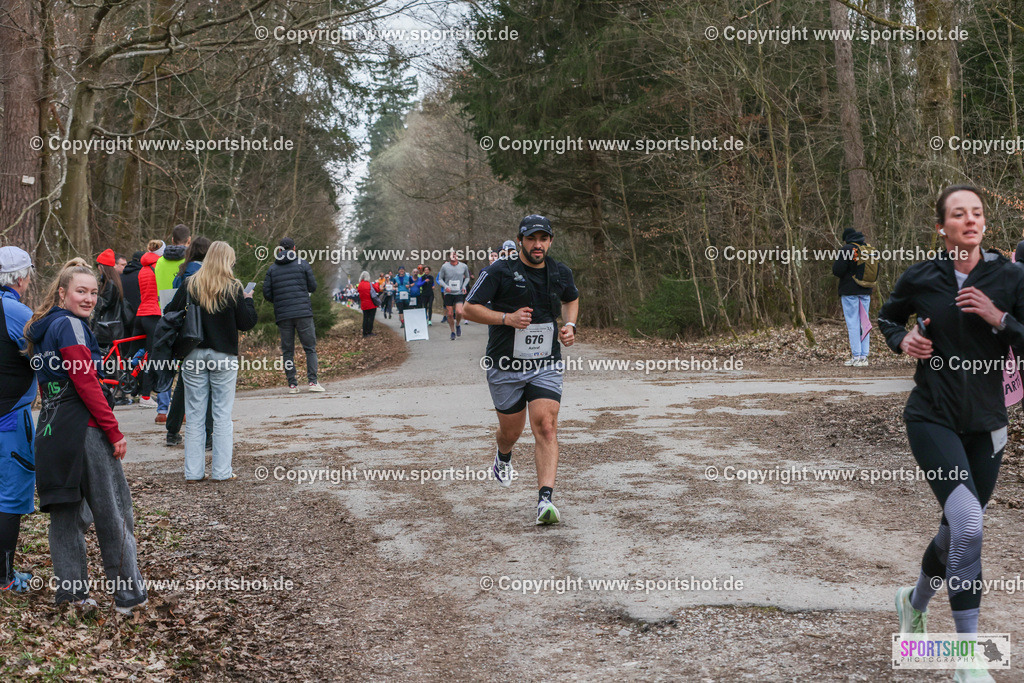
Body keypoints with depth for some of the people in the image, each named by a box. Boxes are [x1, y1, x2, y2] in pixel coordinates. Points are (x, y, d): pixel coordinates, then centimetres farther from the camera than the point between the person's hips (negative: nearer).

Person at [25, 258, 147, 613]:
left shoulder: (42, 328, 17)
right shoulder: (70, 325, -12)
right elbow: (86, 384, -17)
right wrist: (114, 430, -14)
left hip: (50, 429, 9)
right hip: (83, 428, -9)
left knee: (65, 511, 13)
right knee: (113, 512, -1)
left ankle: (71, 589, 16)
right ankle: (128, 593, 4)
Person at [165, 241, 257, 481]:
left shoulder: (190, 286, -1)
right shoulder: (233, 289, -7)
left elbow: (171, 313, -3)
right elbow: (246, 323, -5)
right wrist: (248, 300, 11)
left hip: (193, 354, 2)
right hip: (224, 356, -2)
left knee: (194, 414, 7)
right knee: (223, 414, 5)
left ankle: (193, 471, 9)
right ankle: (222, 471, 5)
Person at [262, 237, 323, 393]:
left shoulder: (272, 268, 7)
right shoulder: (303, 264, 2)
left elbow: (267, 294, 4)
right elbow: (313, 287, 4)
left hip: (282, 315, 2)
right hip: (303, 312, -2)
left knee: (287, 350, 7)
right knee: (310, 348, 3)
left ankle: (292, 384, 3)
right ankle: (313, 381, -6)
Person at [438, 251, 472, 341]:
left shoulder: (464, 266, 2)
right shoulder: (445, 267, -2)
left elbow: (467, 277, 18)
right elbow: (440, 279, 6)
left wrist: (464, 286, 1)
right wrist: (445, 286, -13)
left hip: (459, 293, 0)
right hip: (448, 293, 0)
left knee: (459, 312, -18)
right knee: (450, 314, 1)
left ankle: (458, 325, 14)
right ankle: (453, 332, 20)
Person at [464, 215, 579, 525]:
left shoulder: (560, 273, 4)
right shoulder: (500, 271, -10)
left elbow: (571, 299, 27)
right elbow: (470, 308, -10)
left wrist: (569, 326, 8)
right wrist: (507, 318, -22)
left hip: (546, 366, 2)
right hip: (505, 366, -2)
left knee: (546, 427, -15)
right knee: (511, 431, 12)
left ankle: (545, 500, -19)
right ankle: (503, 458, 50)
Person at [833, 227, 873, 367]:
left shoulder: (847, 249, -11)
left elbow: (837, 271, -12)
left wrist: (836, 263, 7)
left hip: (850, 292, -6)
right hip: (866, 292, 6)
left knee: (852, 324, -4)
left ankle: (856, 357, -8)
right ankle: (864, 356, 5)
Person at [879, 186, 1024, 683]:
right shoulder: (920, 278, -2)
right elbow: (887, 317, 17)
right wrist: (902, 341, -3)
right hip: (932, 417, -3)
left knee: (957, 530, 15)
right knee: (968, 523, -21)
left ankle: (915, 602, 46)